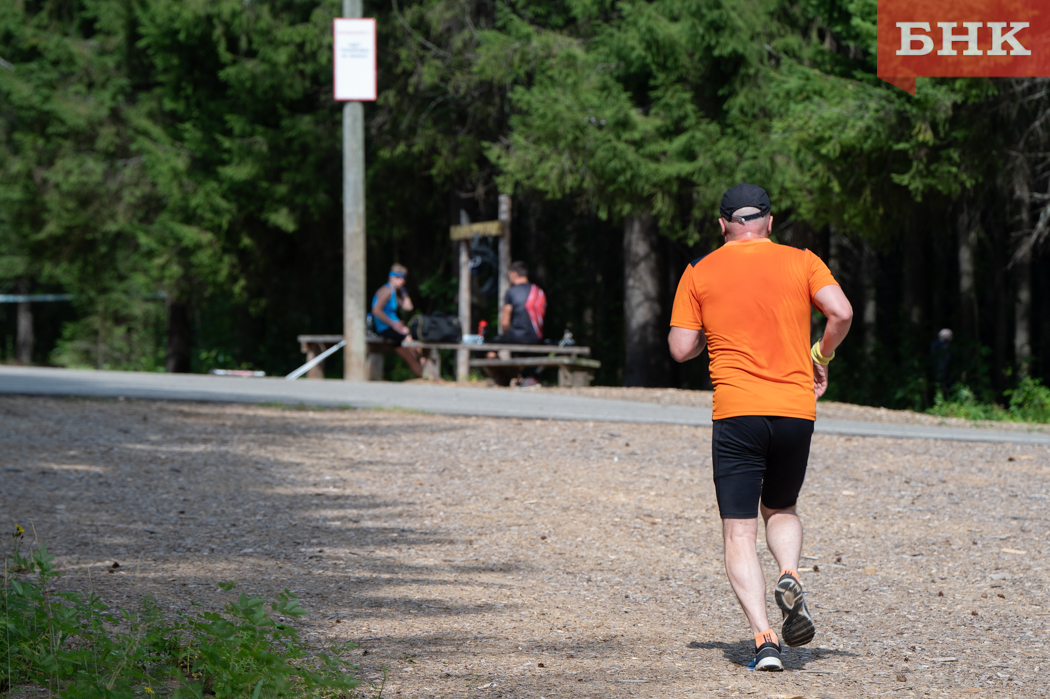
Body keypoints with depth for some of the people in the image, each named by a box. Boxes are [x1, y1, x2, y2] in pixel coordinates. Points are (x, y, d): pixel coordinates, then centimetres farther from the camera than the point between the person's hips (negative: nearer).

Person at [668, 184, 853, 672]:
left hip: (736, 411, -2)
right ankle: (790, 577, -7)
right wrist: (820, 357, 10)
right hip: (796, 408, 2)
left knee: (739, 532, -1)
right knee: (781, 508, 24)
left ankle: (763, 639, -17)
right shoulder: (801, 262, 7)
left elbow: (681, 348, 2)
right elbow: (841, 312, -7)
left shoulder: (699, 272, 6)